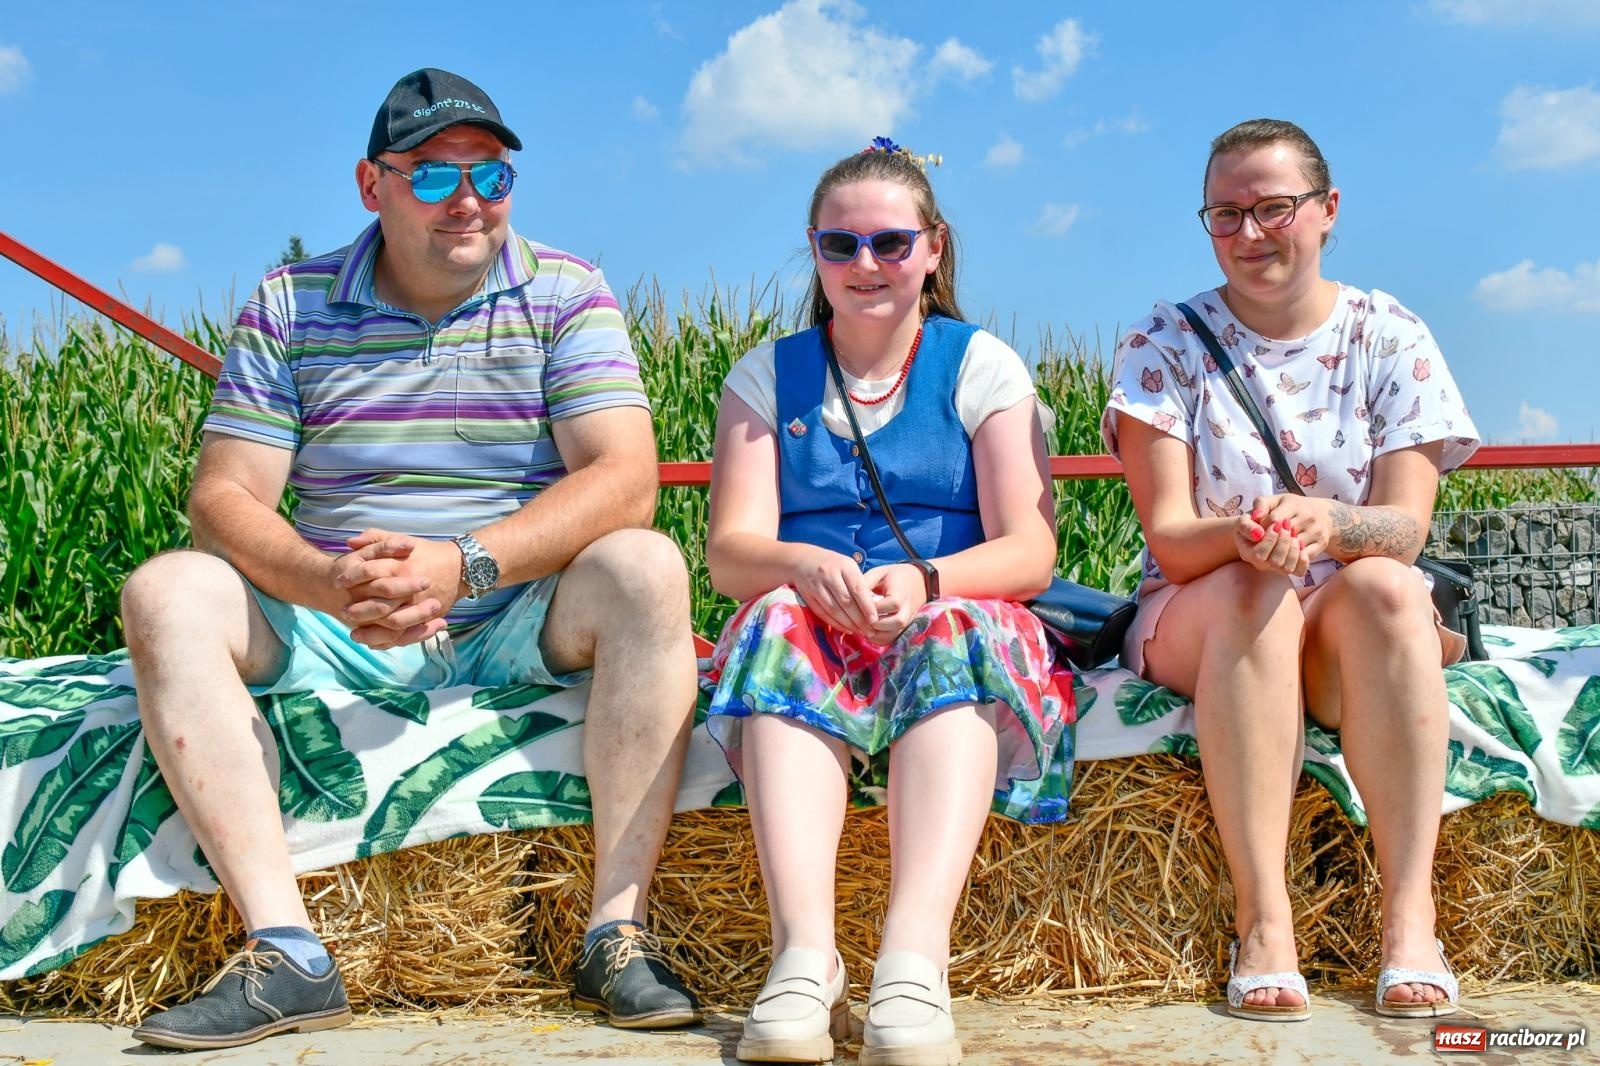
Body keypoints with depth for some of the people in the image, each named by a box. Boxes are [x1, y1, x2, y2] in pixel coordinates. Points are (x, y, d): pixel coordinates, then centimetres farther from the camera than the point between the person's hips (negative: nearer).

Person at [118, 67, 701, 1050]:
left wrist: (463, 563, -28)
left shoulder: (564, 295, 0)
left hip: (520, 626, -1)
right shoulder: (290, 307, 4)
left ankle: (619, 931, -28)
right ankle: (288, 952, -29)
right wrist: (326, 584, -28)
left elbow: (625, 482, -13)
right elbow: (224, 500, -5)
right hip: (334, 637, 2)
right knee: (169, 593, -21)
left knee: (646, 569, -30)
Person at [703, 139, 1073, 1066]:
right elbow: (731, 550, -2)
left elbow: (1031, 552, -4)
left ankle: (915, 964, -52)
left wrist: (923, 582, -26)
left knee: (958, 630, -35)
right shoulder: (768, 375, 12)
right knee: (782, 618, -33)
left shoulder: (982, 366, 7)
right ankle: (805, 956, -49)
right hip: (805, 632, 1)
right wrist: (803, 566, -26)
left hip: (958, 626, -1)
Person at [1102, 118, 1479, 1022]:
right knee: (1253, 593, -34)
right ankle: (1264, 922, -39)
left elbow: (1407, 527, -10)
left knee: (1387, 587, -33)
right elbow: (1167, 532, -10)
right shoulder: (1165, 344, -1)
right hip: (1199, 621, 0)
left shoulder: (1390, 338, 1)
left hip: (1360, 637, 1)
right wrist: (1240, 535, -33)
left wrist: (1330, 523, -33)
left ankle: (1412, 919, -36)